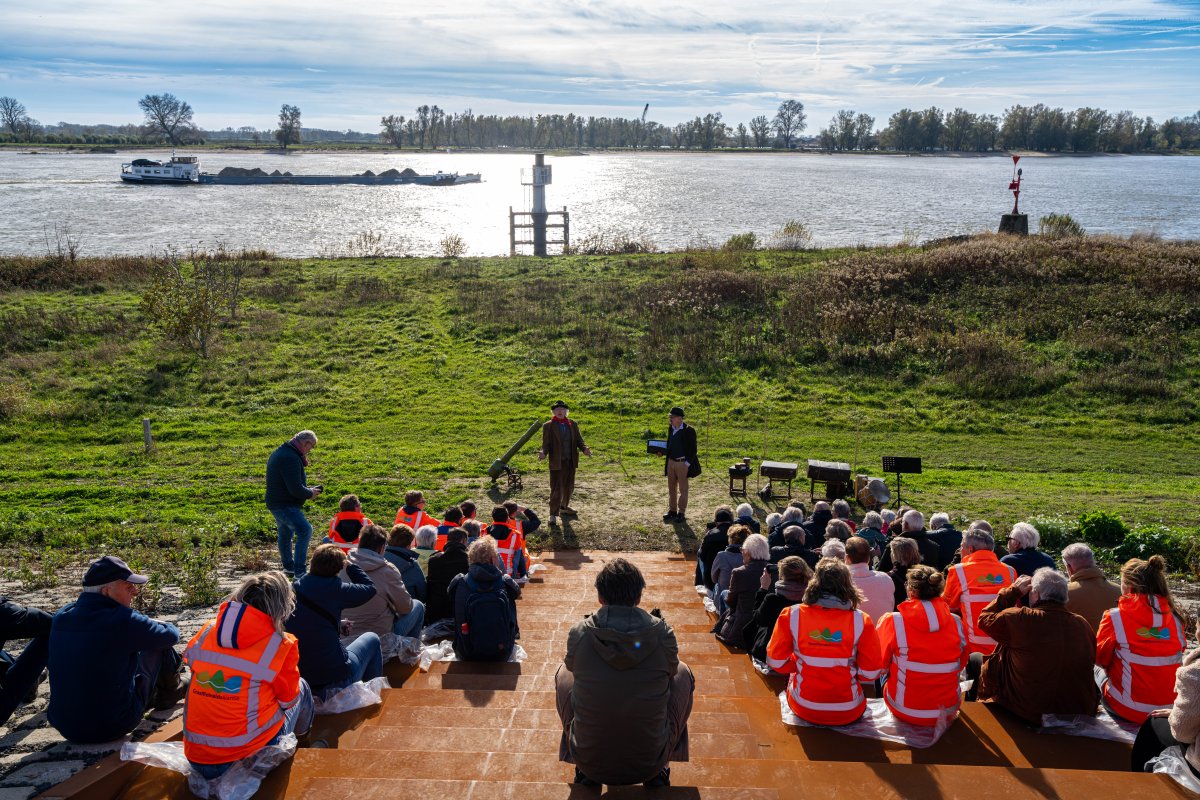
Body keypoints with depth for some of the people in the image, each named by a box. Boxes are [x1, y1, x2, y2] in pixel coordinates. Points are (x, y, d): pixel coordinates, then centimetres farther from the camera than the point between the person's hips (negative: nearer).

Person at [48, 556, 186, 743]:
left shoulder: (61, 616, -3)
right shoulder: (123, 620, -22)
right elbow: (171, 635, -5)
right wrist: (168, 627, 17)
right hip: (114, 727, -6)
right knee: (159, 645, 7)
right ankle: (171, 691, 34)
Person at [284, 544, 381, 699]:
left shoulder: (294, 589, 1)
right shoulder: (334, 589, -15)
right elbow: (370, 589, 0)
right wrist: (350, 565, 10)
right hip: (336, 679, -6)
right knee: (371, 639, 21)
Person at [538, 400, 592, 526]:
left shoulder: (573, 424, 9)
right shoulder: (548, 426, -2)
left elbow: (578, 440, 6)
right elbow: (546, 444, -5)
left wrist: (584, 449, -14)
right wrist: (543, 453, -25)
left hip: (570, 461, 5)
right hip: (556, 462, -5)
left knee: (569, 486, 17)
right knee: (556, 488, -5)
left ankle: (564, 507, 38)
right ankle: (553, 514, 1)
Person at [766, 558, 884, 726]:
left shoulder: (791, 616, -13)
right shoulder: (861, 621, -15)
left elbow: (775, 661, -5)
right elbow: (871, 673, -10)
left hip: (803, 709, 1)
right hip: (848, 714, 0)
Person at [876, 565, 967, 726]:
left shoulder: (894, 622, -17)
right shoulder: (956, 623, -9)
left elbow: (881, 664, -1)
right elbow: (960, 665, 7)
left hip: (905, 713, -2)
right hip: (949, 711, 2)